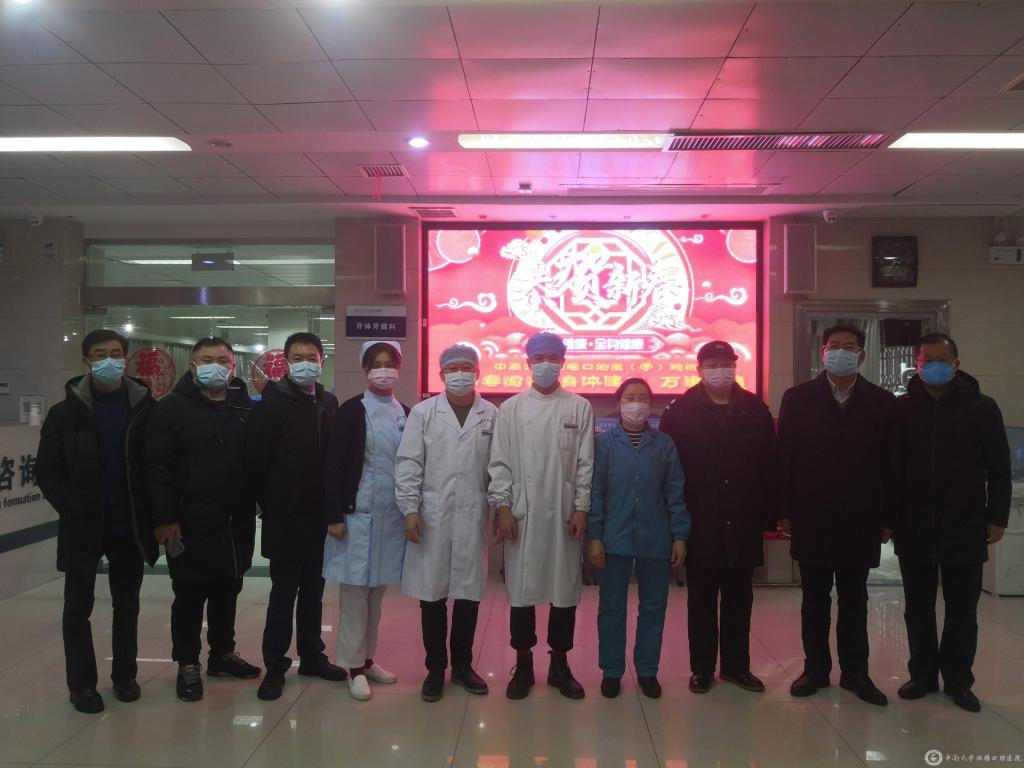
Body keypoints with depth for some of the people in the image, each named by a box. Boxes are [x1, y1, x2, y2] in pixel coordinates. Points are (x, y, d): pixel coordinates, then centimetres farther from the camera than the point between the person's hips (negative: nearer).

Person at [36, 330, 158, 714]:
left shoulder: (145, 409, -2)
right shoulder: (66, 412, -3)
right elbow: (47, 471, -2)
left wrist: (148, 512, -4)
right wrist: (72, 509, -10)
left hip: (130, 527, 1)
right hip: (82, 528, -1)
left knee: (127, 605, 13)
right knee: (78, 607, 8)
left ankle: (124, 674, 28)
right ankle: (82, 683, 22)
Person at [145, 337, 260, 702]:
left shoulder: (246, 409, 7)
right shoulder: (172, 408, -5)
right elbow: (157, 467, -10)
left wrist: (258, 506, 5)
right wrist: (166, 518, -14)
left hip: (236, 522, 4)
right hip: (190, 523, -4)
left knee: (228, 591, 15)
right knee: (190, 595, 6)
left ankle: (223, 653, 31)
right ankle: (188, 664, 21)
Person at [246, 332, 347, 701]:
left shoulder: (329, 403, 6)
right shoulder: (272, 403, -7)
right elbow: (255, 460, -9)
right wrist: (270, 505, -5)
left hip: (319, 516, 5)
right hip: (285, 518, -4)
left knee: (313, 589, 15)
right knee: (284, 591, 4)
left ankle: (312, 656, 28)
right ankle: (275, 665, 17)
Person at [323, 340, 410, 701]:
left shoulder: (406, 414, 7)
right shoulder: (351, 411, -6)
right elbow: (335, 466, -8)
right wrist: (334, 516, -12)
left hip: (392, 515, 4)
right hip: (358, 513, -4)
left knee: (377, 591, 13)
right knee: (355, 591, 3)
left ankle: (367, 658, 25)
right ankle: (354, 666, 15)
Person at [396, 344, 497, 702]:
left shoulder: (492, 415, 5)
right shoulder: (423, 412, 3)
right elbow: (408, 464, -1)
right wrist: (410, 509, -7)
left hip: (473, 517, 1)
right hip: (432, 517, -1)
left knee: (469, 593, 9)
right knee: (432, 594, 6)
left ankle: (462, 664, 26)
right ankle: (435, 667, 21)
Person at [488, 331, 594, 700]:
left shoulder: (580, 407, 4)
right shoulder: (511, 408, 4)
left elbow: (585, 463, 2)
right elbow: (500, 462, 2)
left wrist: (581, 509, -3)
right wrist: (503, 507, -5)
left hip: (564, 514, 0)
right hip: (522, 514, 0)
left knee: (565, 589, 7)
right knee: (521, 589, 6)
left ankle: (560, 664, 22)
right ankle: (523, 665, 20)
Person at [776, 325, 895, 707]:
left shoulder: (882, 402, 1)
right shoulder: (797, 398, 0)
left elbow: (890, 463, 1)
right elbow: (785, 457, -2)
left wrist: (887, 517, -2)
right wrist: (784, 511, -5)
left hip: (860, 521, 1)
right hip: (812, 518, 0)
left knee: (854, 599, 12)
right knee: (815, 598, 11)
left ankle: (855, 672, 23)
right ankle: (815, 668, 22)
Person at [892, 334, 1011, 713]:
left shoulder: (982, 407, -1)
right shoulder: (902, 409, 1)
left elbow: (999, 467, 1)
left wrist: (996, 517, -4)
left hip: (965, 528, -1)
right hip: (914, 528, 1)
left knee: (962, 611, 8)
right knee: (918, 609, 11)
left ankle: (958, 680, 22)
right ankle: (923, 674, 24)